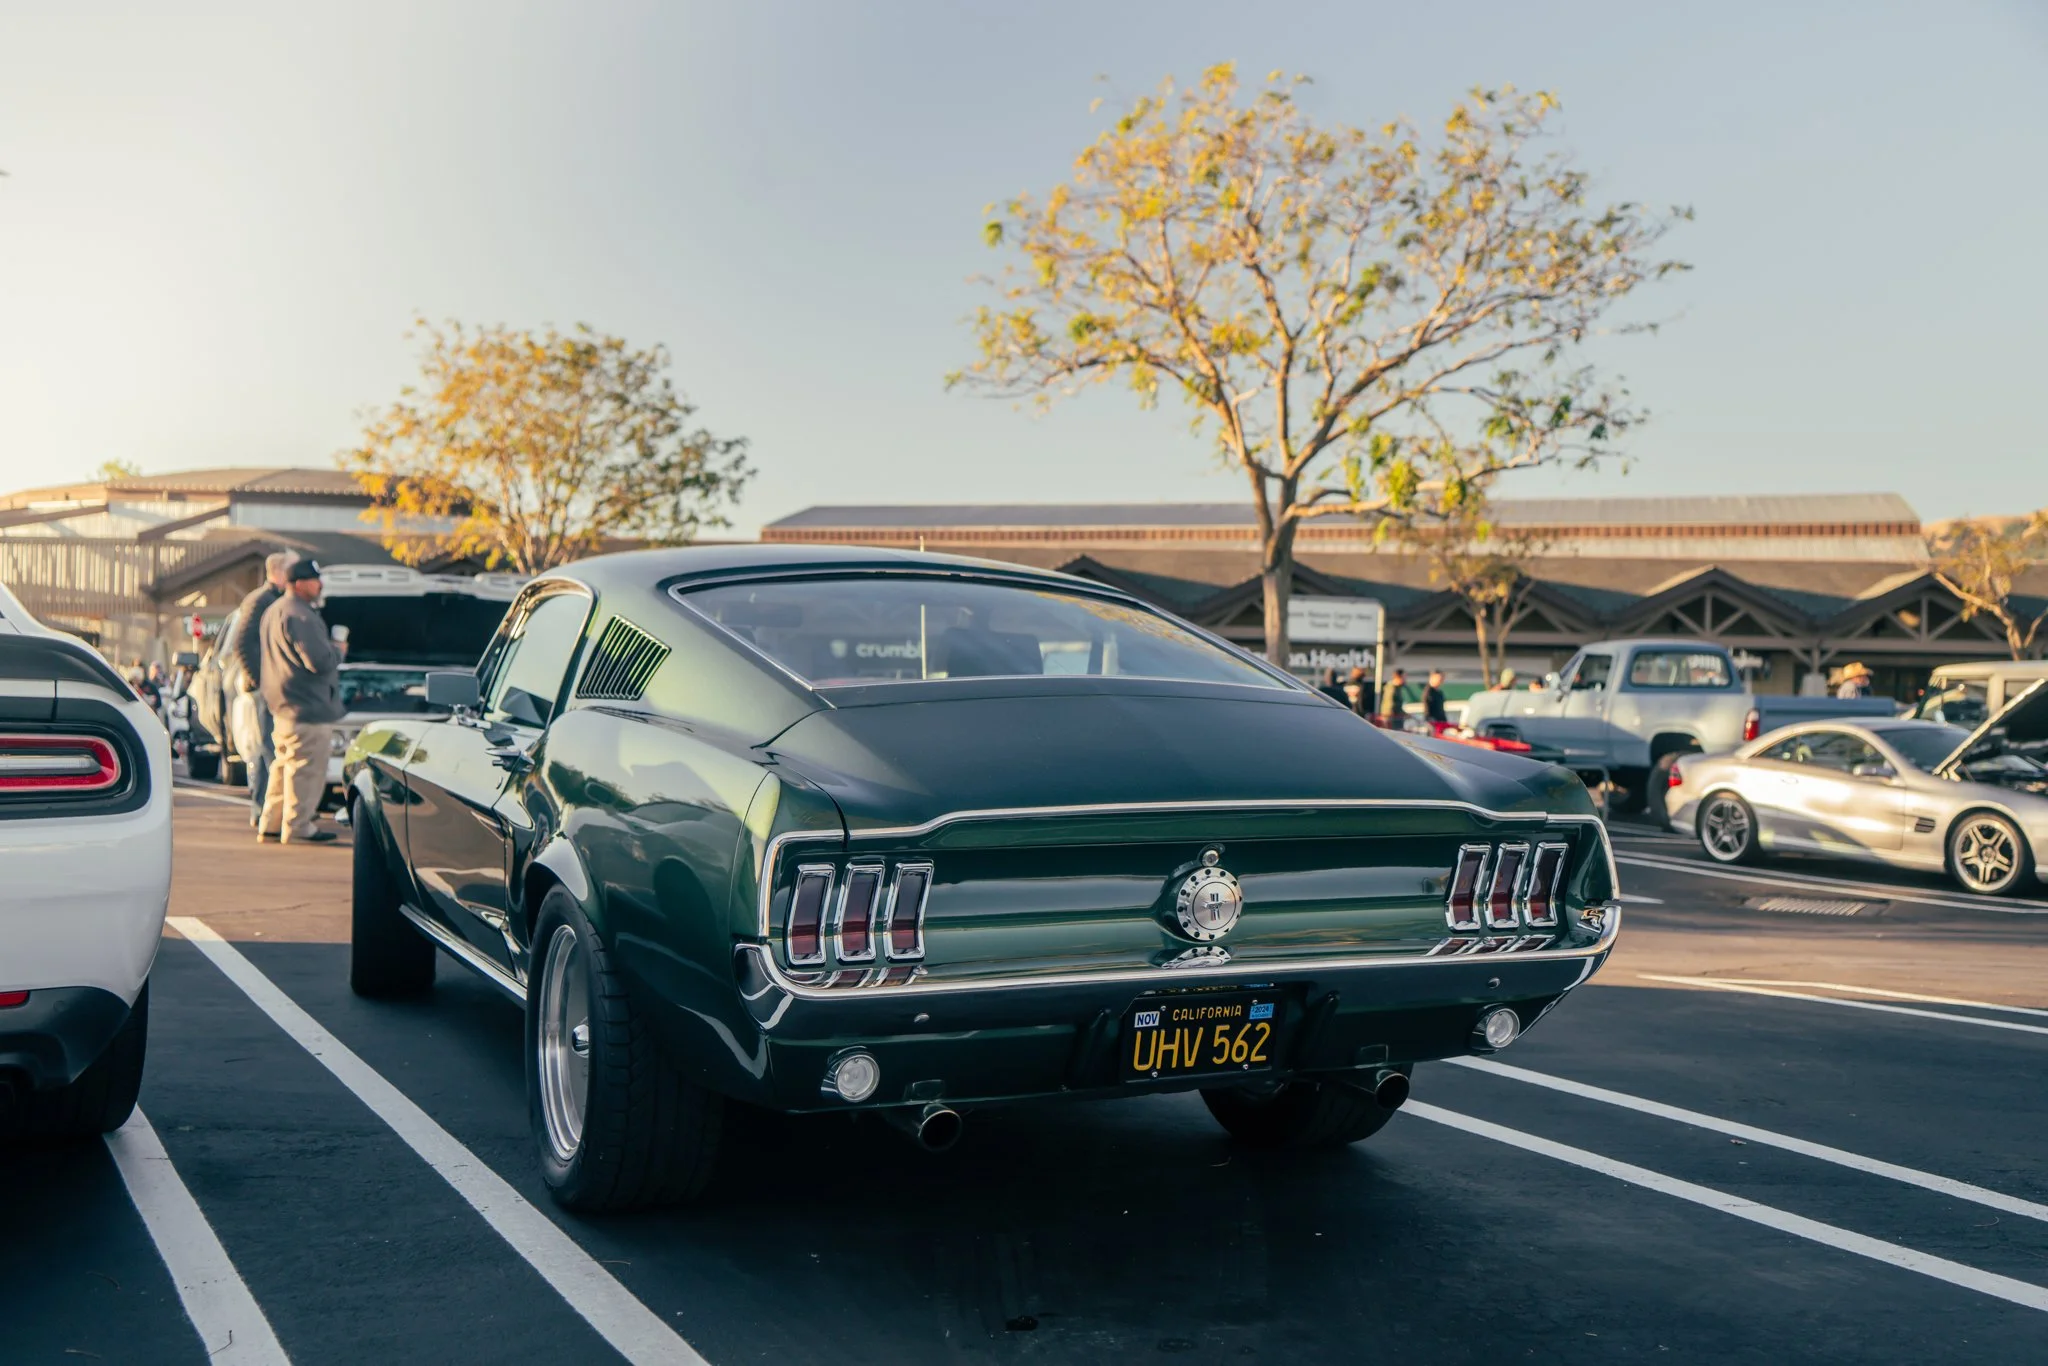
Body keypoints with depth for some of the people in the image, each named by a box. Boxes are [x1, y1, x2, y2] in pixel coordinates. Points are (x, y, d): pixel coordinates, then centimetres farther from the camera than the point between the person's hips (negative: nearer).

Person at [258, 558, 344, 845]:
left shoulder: (274, 611, 16)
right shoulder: (299, 616, -18)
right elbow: (319, 661, -23)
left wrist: (330, 650, 18)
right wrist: (337, 651, -4)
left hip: (282, 704, 11)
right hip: (307, 706, -11)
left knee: (285, 764, 17)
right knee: (306, 768, -5)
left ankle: (271, 823, 21)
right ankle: (298, 827, -2)